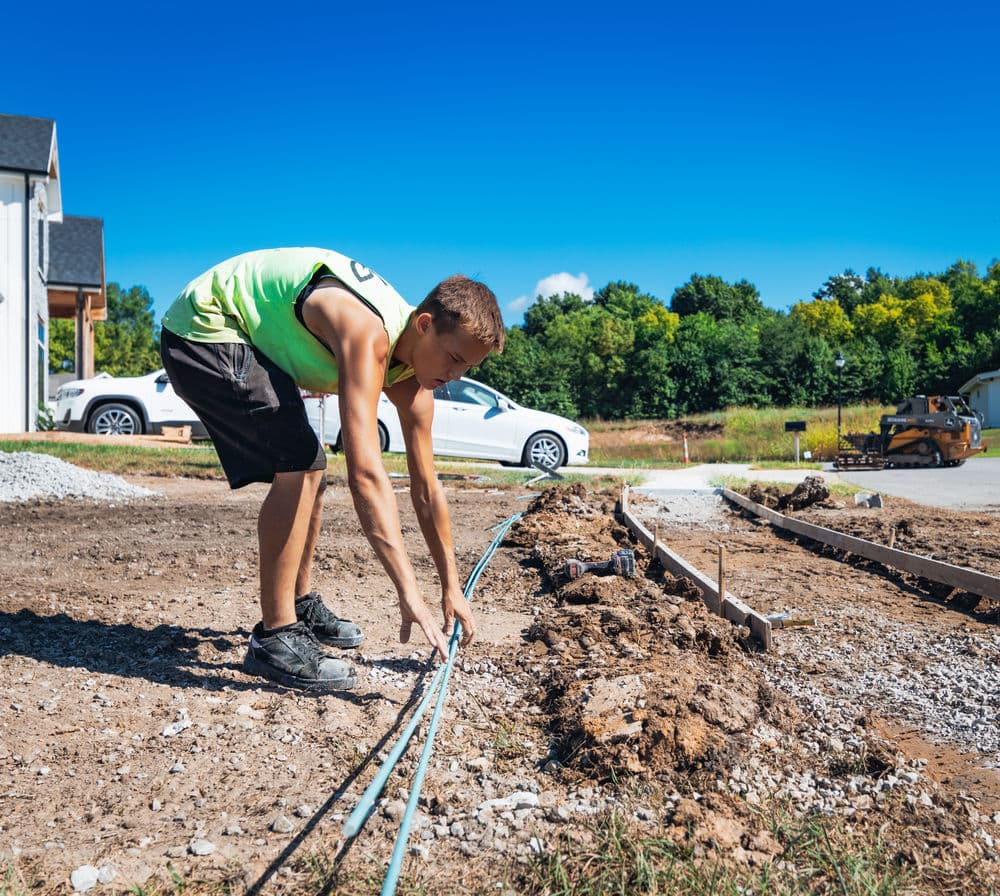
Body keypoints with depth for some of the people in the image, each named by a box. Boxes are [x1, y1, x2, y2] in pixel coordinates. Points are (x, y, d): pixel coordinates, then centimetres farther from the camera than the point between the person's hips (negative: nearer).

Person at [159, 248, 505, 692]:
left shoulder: (411, 376, -4)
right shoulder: (368, 335, -32)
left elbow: (426, 487, 3)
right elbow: (365, 473, -40)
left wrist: (451, 586, 6)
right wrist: (409, 592, -41)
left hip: (252, 338, 10)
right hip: (205, 327, -10)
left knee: (307, 469, 13)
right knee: (297, 464, -21)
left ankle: (301, 605, 28)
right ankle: (274, 638, -14)